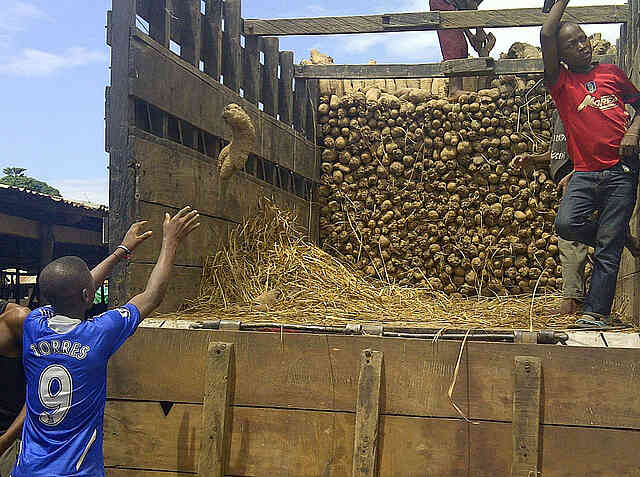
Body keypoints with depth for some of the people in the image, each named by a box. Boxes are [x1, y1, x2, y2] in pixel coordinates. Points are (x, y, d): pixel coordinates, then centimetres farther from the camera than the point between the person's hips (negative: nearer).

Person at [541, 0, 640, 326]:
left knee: (607, 247, -5)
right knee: (566, 224, -22)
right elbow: (546, 35, -5)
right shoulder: (561, 82, 7)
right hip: (585, 172, 0)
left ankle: (596, 312, -1)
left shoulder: (612, 73, 14)